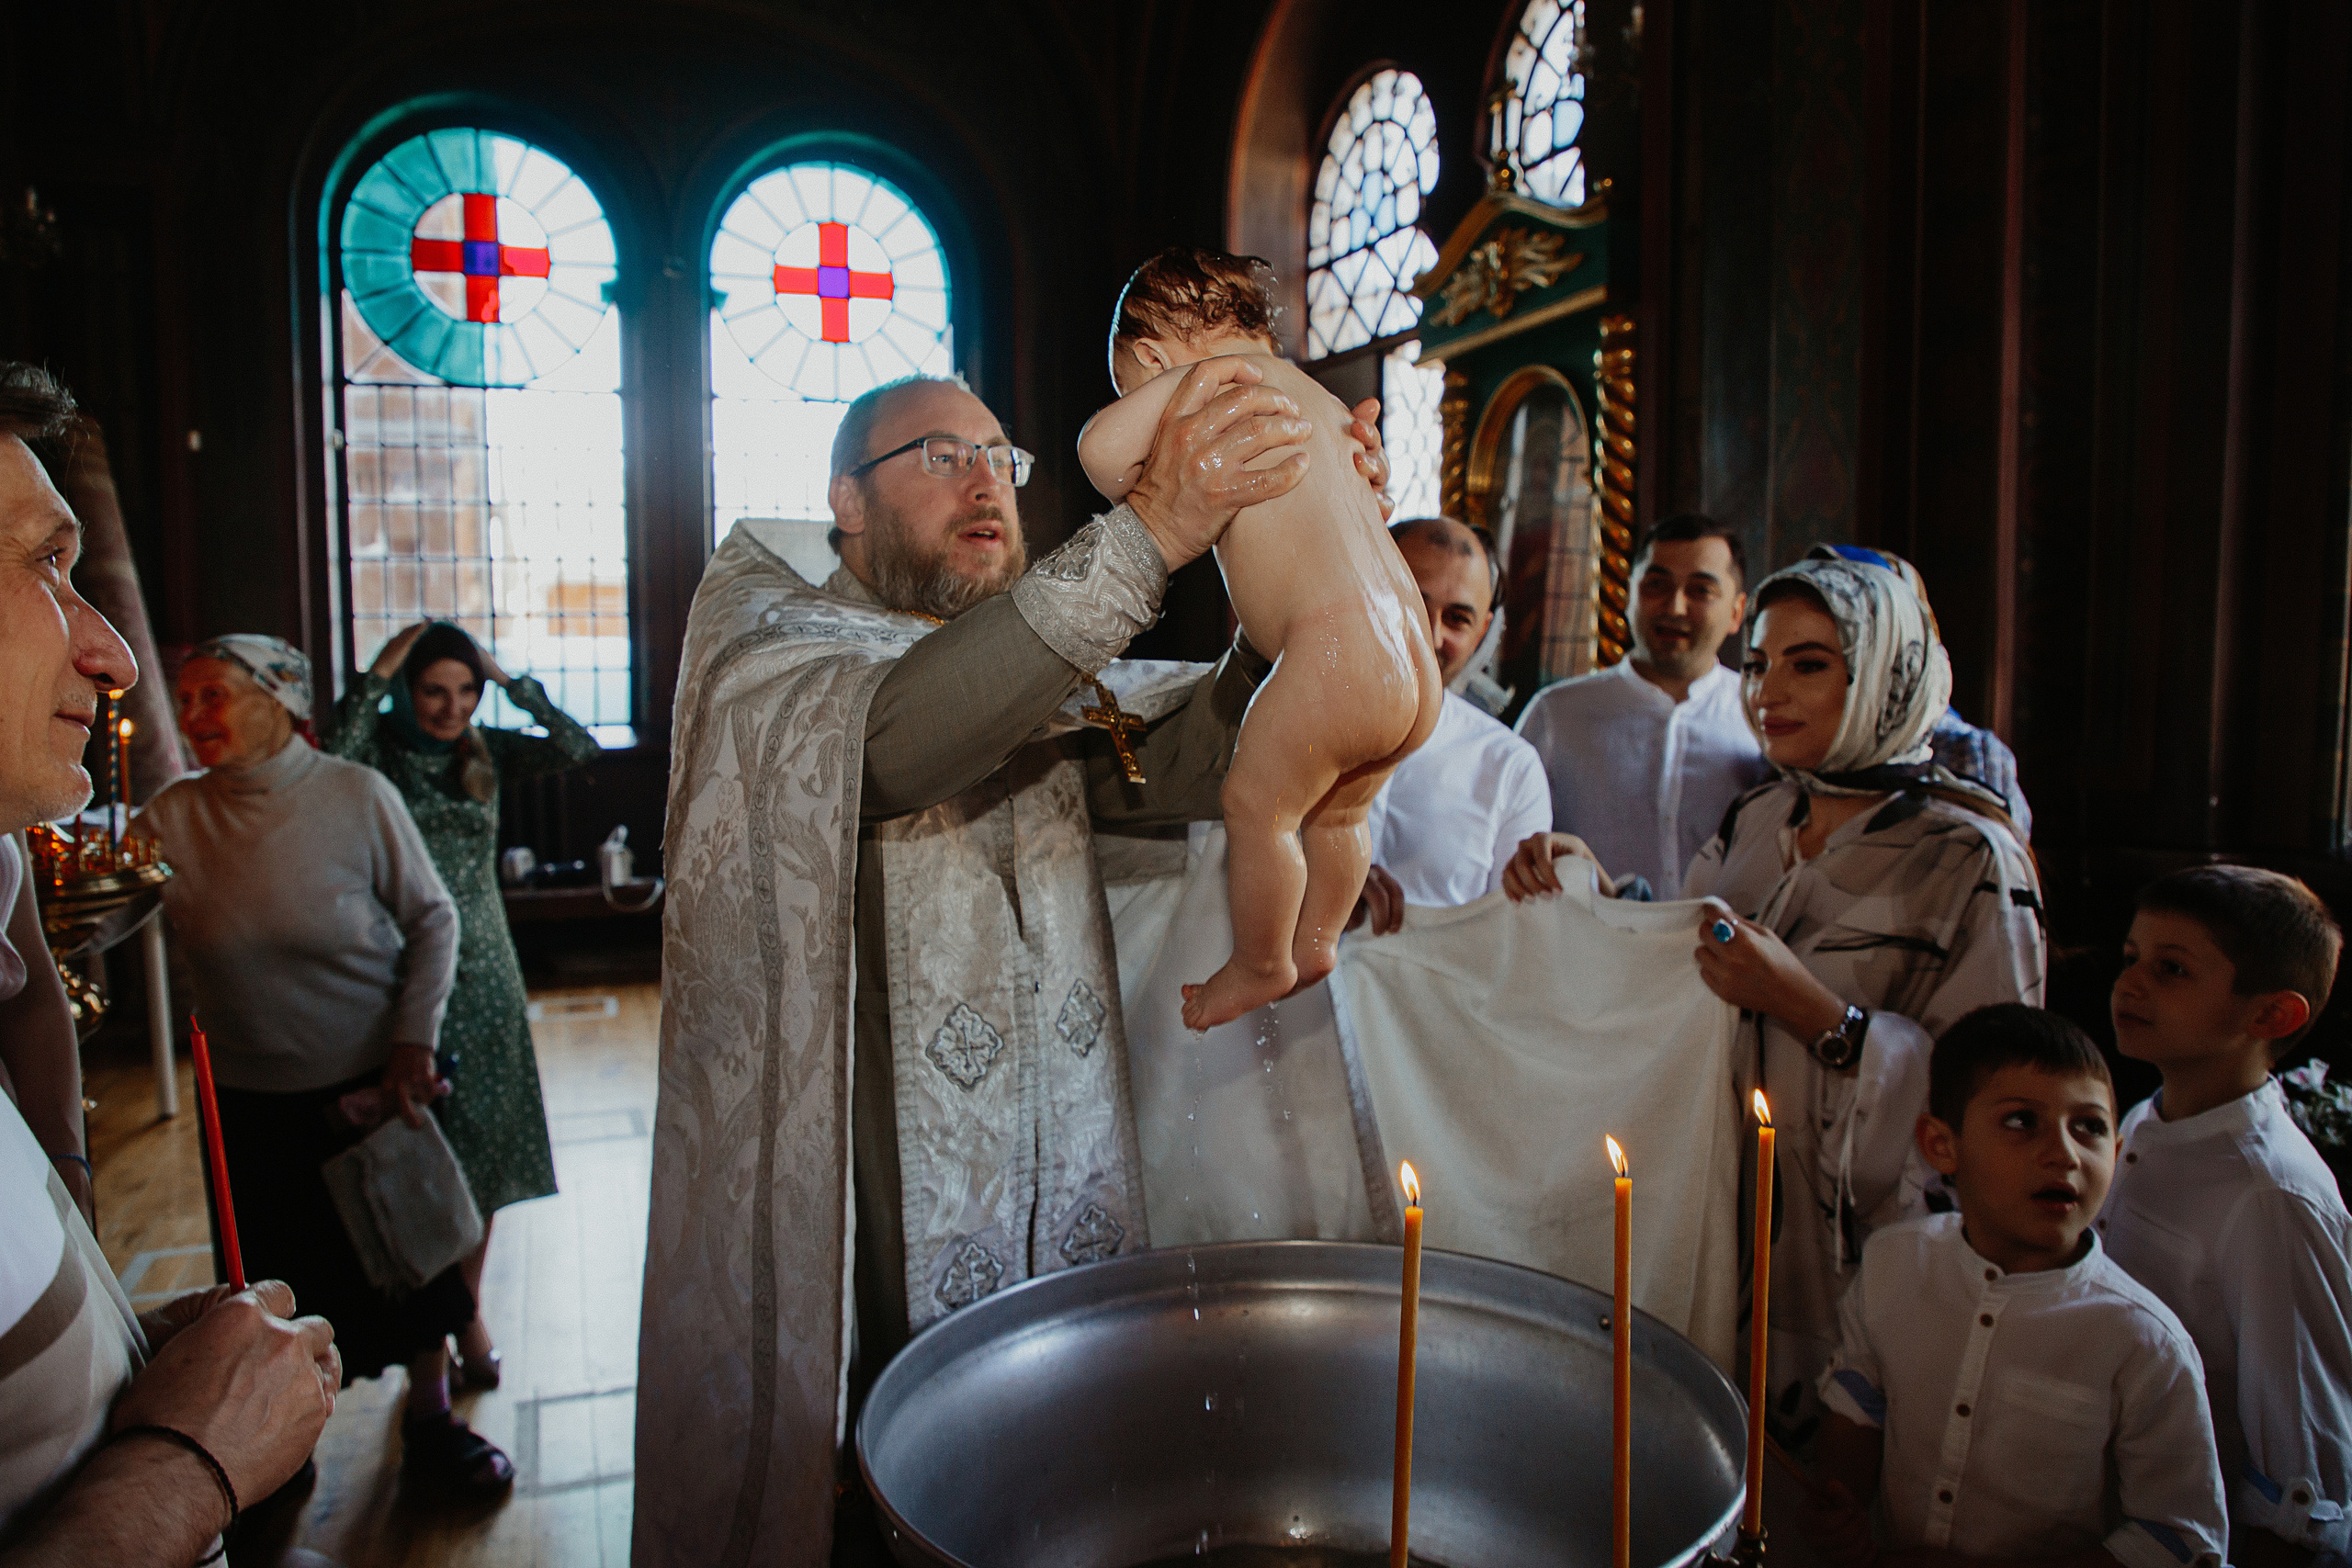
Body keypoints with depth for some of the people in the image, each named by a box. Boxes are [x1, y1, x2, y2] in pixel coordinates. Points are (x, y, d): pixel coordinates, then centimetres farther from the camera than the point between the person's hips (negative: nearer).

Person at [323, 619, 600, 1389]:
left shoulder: (486, 751, 4)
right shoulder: (378, 752, -6)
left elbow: (579, 749, -7)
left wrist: (513, 680, -9)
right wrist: (375, 677, -22)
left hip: (484, 971, 4)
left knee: (484, 1151, 10)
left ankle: (467, 1312, 25)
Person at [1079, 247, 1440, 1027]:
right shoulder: (1323, 402, 25)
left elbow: (1103, 445, -13)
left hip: (1335, 657, -9)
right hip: (1418, 668, 9)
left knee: (1255, 805, 12)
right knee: (1337, 811, 27)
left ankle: (1259, 966, 28)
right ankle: (1317, 942, 44)